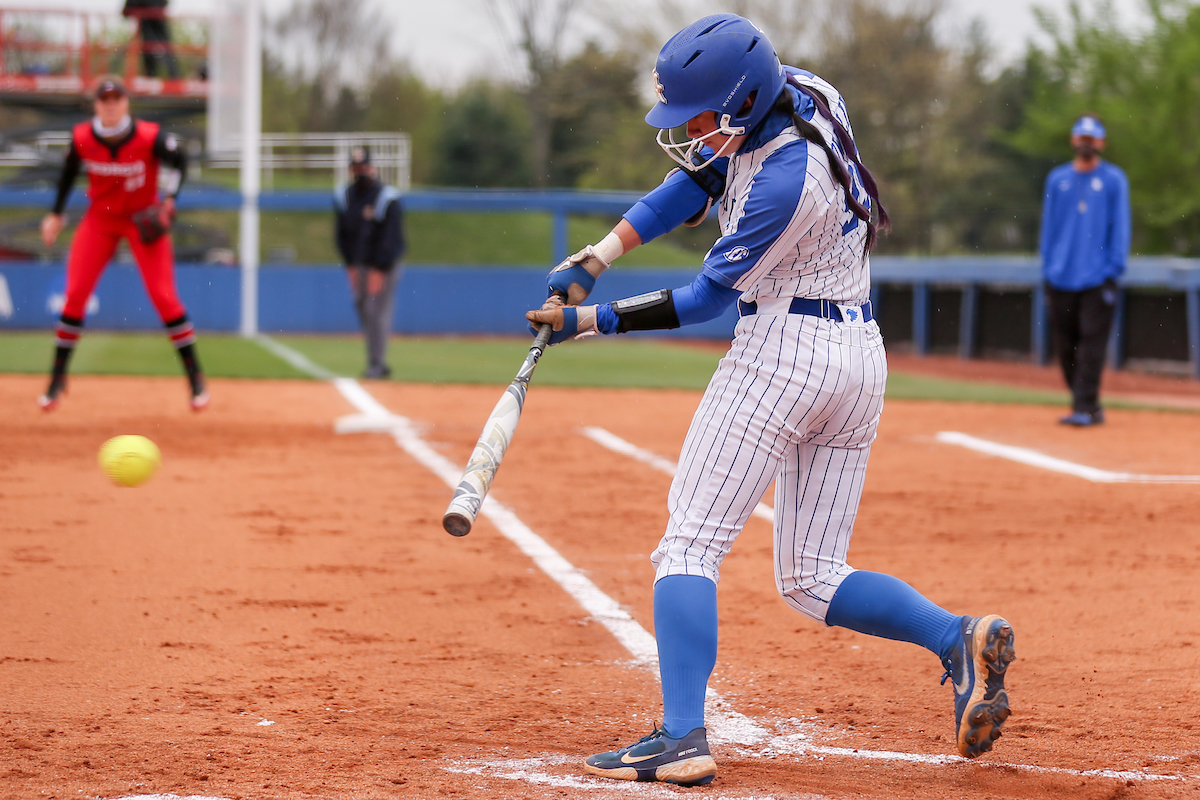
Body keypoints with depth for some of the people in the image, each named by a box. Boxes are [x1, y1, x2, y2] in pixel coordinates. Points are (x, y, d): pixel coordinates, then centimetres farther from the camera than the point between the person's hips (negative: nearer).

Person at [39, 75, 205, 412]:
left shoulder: (150, 137, -22)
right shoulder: (82, 138, -13)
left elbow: (178, 161, -3)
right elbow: (69, 171, 7)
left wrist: (169, 200, -14)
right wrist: (56, 214, 12)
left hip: (144, 219, -2)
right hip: (100, 219, 2)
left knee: (164, 295, -10)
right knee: (75, 293, -6)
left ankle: (195, 377, 0)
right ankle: (57, 378, 7)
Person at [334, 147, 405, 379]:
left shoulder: (388, 198, -12)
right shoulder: (344, 197, 5)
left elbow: (391, 238, -13)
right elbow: (341, 234, 12)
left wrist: (379, 270, -15)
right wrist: (350, 266, 6)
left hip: (383, 265, -5)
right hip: (358, 264, 5)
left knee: (378, 312, -11)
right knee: (363, 310, 4)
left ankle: (376, 364, -10)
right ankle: (378, 363, 11)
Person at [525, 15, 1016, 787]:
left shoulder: (788, 180, -21)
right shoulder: (794, 94, 4)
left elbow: (709, 295, -12)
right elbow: (693, 183, 10)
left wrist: (594, 320, -7)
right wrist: (594, 260, 1)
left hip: (781, 353, -10)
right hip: (864, 359, 10)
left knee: (689, 547, -6)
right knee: (813, 579, 11)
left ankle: (683, 737, -16)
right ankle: (957, 637, -9)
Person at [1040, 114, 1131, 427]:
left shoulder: (1113, 179, 3)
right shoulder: (1057, 179, 13)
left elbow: (1120, 226, 1)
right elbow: (1049, 225, 15)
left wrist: (1114, 269, -7)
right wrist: (1047, 269, 9)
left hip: (1097, 279, -4)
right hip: (1061, 279, 4)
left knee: (1092, 341, -10)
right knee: (1065, 343, 5)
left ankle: (1085, 407, -11)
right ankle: (1085, 404, 16)